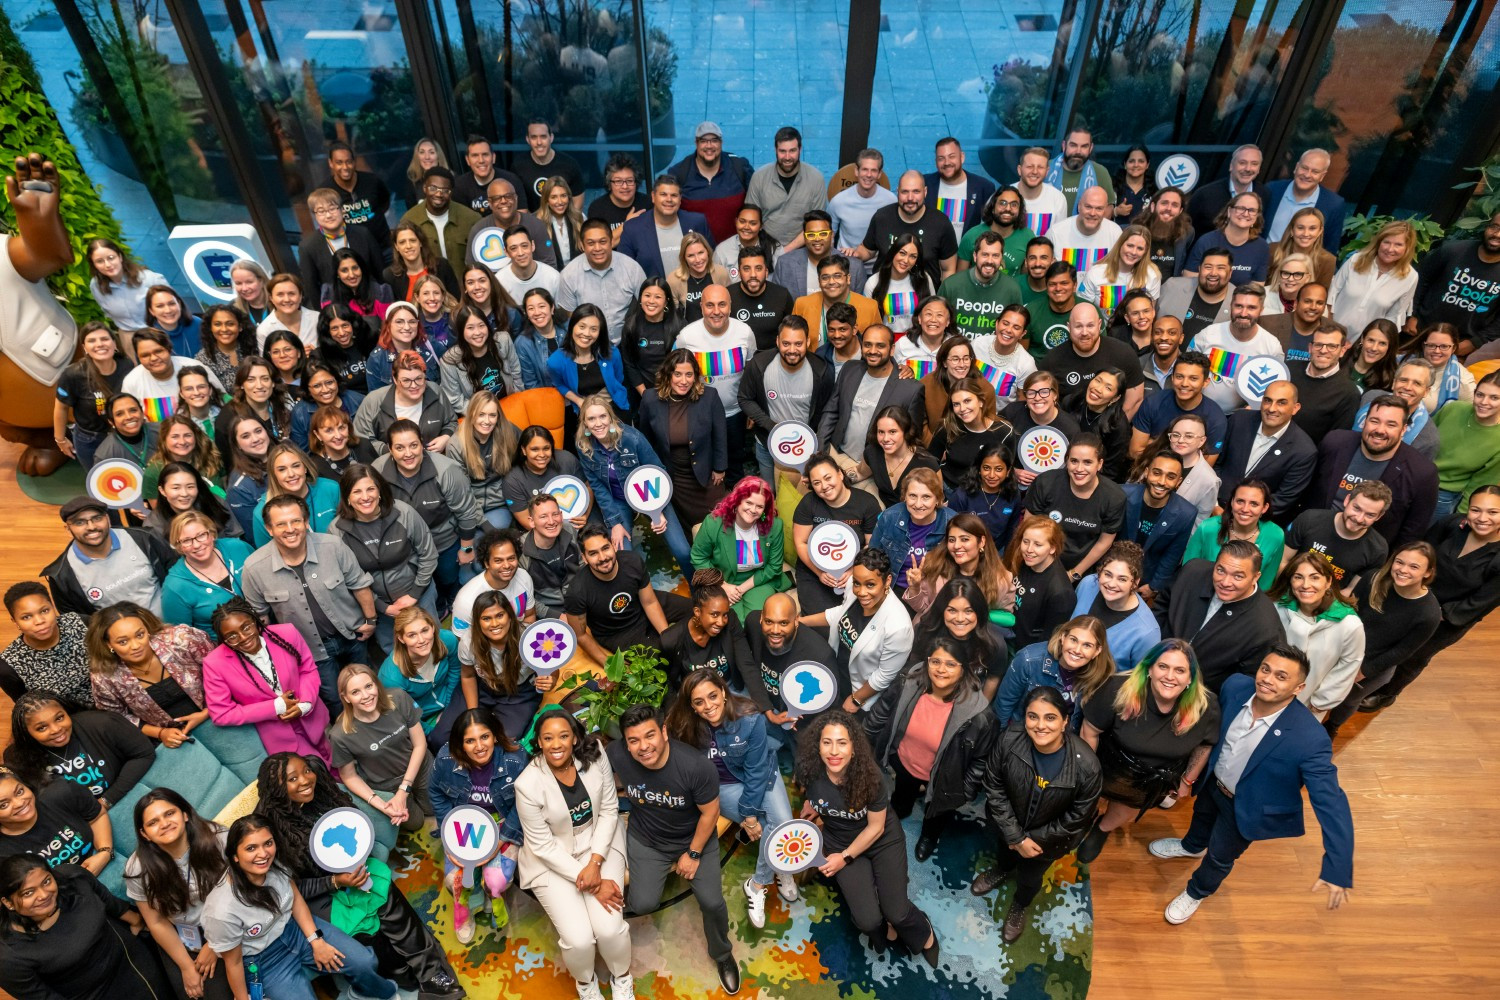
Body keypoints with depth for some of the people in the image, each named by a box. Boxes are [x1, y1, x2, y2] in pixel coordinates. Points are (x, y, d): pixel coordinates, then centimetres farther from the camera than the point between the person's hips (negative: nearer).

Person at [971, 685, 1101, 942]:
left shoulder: (1087, 766, -37)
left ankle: (1019, 906, 63)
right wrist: (1016, 837, -16)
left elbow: (1077, 818, -20)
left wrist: (1035, 839, -13)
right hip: (1008, 824, 1)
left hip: (1049, 836, -1)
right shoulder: (1009, 740, -35)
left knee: (1030, 876, 27)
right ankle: (1002, 870, 71)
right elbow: (994, 788, -18)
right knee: (1005, 851, 34)